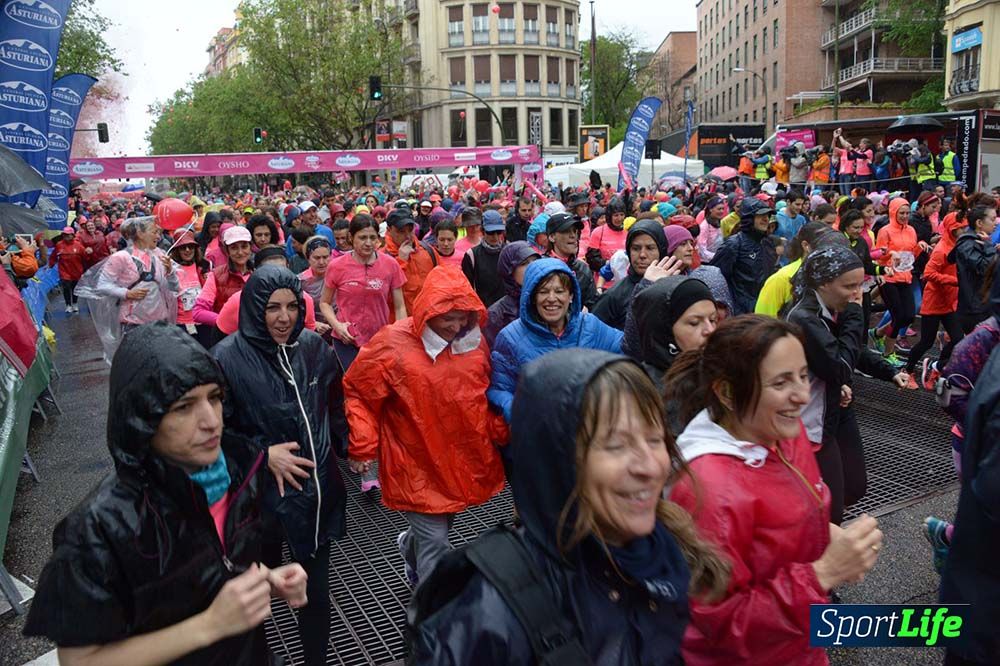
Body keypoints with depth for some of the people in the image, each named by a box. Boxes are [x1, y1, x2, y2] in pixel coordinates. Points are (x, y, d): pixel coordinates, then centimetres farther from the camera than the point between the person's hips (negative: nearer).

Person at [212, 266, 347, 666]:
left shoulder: (313, 347, -4)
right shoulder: (229, 358, -15)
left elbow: (336, 404, 12)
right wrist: (263, 454, -16)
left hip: (318, 487, 3)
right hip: (261, 494, -2)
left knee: (316, 586, 12)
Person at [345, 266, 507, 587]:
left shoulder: (474, 341, 0)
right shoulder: (391, 344, -15)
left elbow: (485, 393, 12)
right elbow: (356, 392, -8)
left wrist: (500, 431, 4)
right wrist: (362, 448, -11)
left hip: (465, 460, 6)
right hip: (417, 466, -5)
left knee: (438, 530, 25)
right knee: (435, 544, -2)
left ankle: (410, 547, 59)